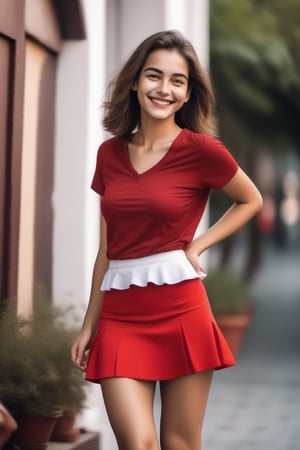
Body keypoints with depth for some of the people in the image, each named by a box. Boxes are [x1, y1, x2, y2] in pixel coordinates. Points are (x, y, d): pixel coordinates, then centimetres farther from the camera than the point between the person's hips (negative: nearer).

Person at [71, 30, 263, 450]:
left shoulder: (202, 149, -4)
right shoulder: (110, 153, 8)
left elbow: (251, 200, 13)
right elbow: (106, 247, 13)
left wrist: (197, 245, 0)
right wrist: (89, 324, 13)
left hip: (181, 312, -3)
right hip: (120, 319, 3)